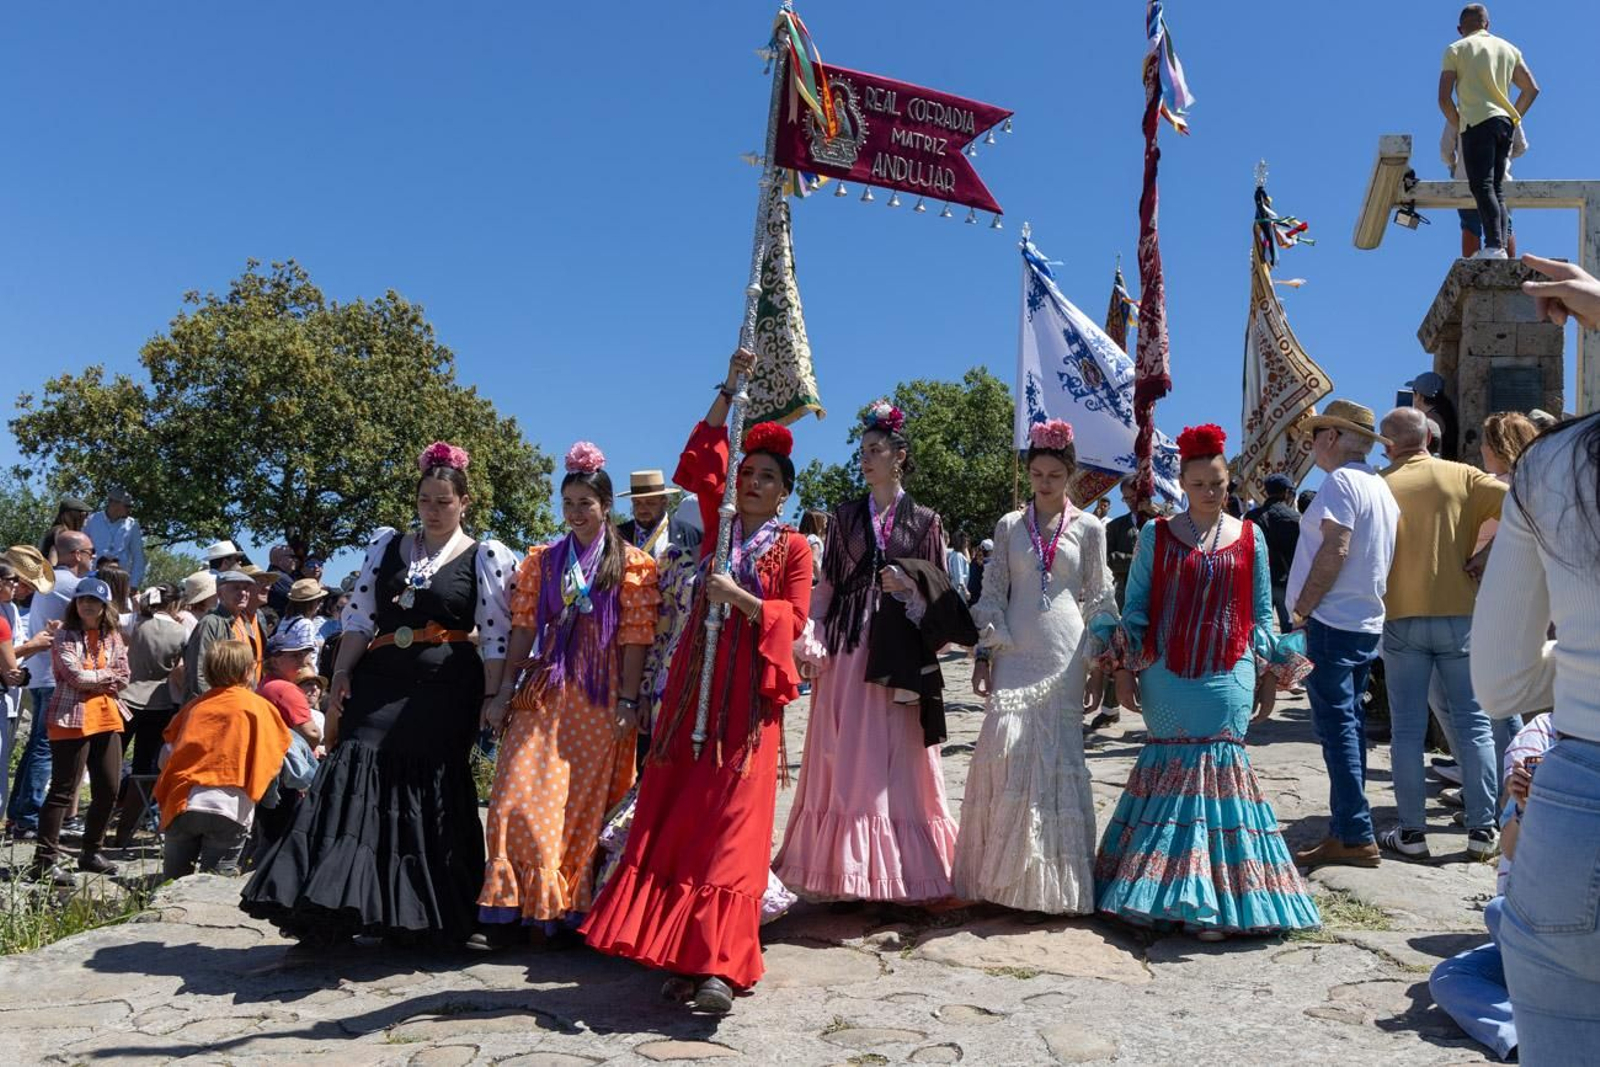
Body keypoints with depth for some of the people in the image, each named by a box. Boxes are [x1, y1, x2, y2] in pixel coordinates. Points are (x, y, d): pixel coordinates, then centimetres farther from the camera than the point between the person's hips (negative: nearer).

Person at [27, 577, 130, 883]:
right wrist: (107, 675, -3)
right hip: (72, 719, -6)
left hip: (108, 719, 6)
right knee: (63, 791, -5)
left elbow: (123, 679, 4)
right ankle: (45, 860, 0)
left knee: (108, 790, 9)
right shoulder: (66, 636, -3)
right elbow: (76, 675, -15)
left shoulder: (113, 637, 12)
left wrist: (91, 680, -8)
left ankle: (91, 852, 23)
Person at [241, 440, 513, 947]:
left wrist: (491, 699, -7)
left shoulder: (485, 557, 3)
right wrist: (341, 676, 2)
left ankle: (421, 915, 14)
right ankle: (334, 909, -6)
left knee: (429, 795, 1)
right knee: (355, 779, -10)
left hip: (444, 690, -3)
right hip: (379, 683, 3)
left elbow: (496, 636, -1)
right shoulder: (386, 546, 13)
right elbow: (359, 619, 12)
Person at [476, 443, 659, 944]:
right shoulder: (542, 560, 13)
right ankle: (515, 904, 4)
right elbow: (523, 628, 8)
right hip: (544, 692, 3)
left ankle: (570, 908, 12)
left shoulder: (633, 564, 3)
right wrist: (505, 691, 2)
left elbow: (636, 638, -4)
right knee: (522, 796, -6)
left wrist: (627, 701, -10)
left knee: (584, 803, 1)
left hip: (599, 699, -3)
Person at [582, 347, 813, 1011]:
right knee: (675, 816, -1)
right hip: (696, 685, 4)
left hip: (750, 694, -3)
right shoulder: (719, 525, 14)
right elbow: (698, 464, 3)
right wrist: (729, 391, -1)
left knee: (732, 823, -8)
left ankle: (719, 963, -7)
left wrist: (739, 597, -15)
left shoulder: (793, 547, 5)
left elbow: (793, 620, -2)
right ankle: (680, 954, 5)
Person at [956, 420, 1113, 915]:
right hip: (1014, 654, 1)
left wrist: (1099, 665, 2)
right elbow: (992, 593, 9)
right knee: (1005, 744, -9)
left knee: (1059, 755, -1)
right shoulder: (1010, 526, 9)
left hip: (1064, 656, -1)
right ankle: (1005, 871, 5)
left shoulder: (1088, 528, 6)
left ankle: (1053, 877, 11)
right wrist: (983, 654, 1)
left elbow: (1100, 600, 7)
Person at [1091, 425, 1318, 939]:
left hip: (1228, 678, 0)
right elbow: (1134, 606, 5)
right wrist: (1124, 668, -1)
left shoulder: (1249, 538, 8)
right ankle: (1171, 893, 12)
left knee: (1217, 770, -1)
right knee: (1169, 770, 2)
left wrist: (1270, 675, 7)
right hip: (1167, 678, 0)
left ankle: (1211, 900, 7)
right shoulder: (1156, 535, 5)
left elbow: (1261, 612, 11)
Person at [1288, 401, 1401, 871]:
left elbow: (1334, 550, -20)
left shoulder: (1341, 481, -11)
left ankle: (1355, 837, -6)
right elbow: (1379, 558, 18)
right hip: (1367, 622, 10)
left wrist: (1302, 609, -15)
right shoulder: (1380, 487, 17)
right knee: (1349, 723, 13)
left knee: (1336, 725, -7)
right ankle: (1348, 829, 18)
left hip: (1331, 621, -9)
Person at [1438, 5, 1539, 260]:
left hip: (1477, 123, -5)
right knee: (1495, 188, 9)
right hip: (1504, 122, 5)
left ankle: (1494, 246, -28)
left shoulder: (1456, 50, 4)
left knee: (1482, 186, -14)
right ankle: (1500, 248, 1)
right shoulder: (1509, 49, 19)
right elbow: (1532, 89, 16)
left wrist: (1457, 124, 9)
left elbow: (1444, 97, -3)